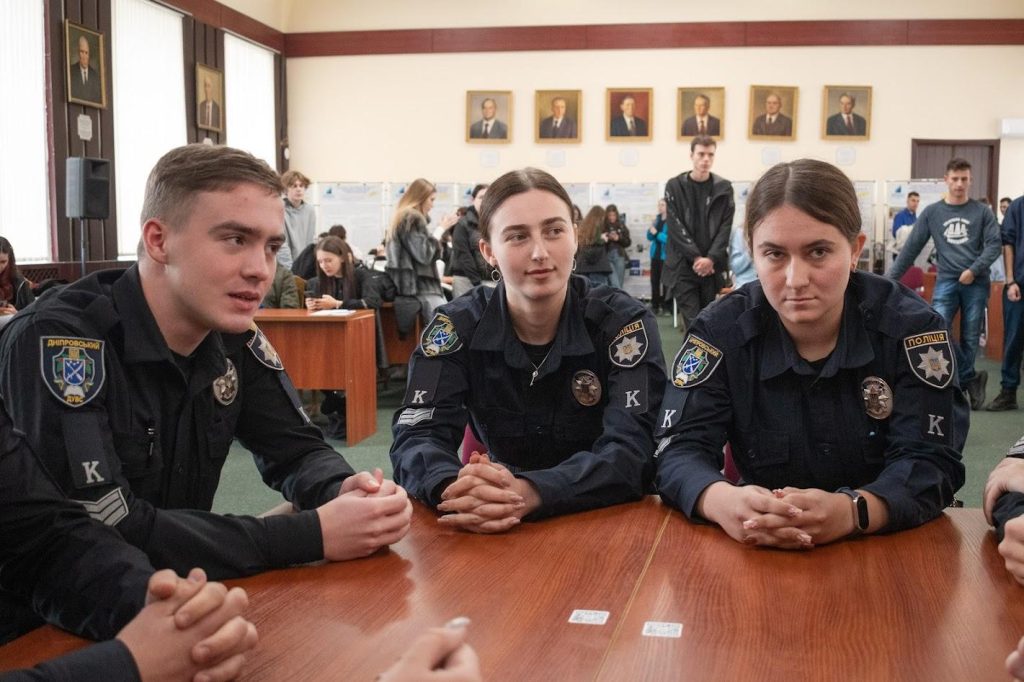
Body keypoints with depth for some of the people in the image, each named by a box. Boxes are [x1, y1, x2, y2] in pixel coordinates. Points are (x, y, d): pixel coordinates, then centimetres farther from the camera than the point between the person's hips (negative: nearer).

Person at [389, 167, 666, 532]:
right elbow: (415, 437, -13)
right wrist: (457, 490, -36)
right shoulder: (456, 326, -4)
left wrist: (530, 494, -36)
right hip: (498, 534, 1)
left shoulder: (623, 323, -8)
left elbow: (632, 450, -19)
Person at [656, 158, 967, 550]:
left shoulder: (911, 326, -7)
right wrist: (725, 502, -37)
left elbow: (931, 461, -14)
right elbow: (680, 450, -13)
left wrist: (849, 512, -36)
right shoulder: (721, 330, -7)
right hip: (761, 555, 0)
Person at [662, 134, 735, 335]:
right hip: (683, 267, -2)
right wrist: (696, 258, -12)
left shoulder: (724, 188, 6)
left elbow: (726, 227, 1)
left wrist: (711, 259, -13)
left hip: (713, 267, 2)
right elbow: (675, 227, -4)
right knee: (693, 323, -6)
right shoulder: (675, 187, 2)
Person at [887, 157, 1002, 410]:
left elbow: (993, 245, 0)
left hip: (976, 283, 0)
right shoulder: (932, 213, 8)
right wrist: (890, 278, 2)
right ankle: (971, 378, -6)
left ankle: (962, 382, 14)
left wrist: (974, 270, -15)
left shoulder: (982, 212, 7)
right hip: (946, 280, 0)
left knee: (970, 338, 1)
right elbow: (911, 247, 7)